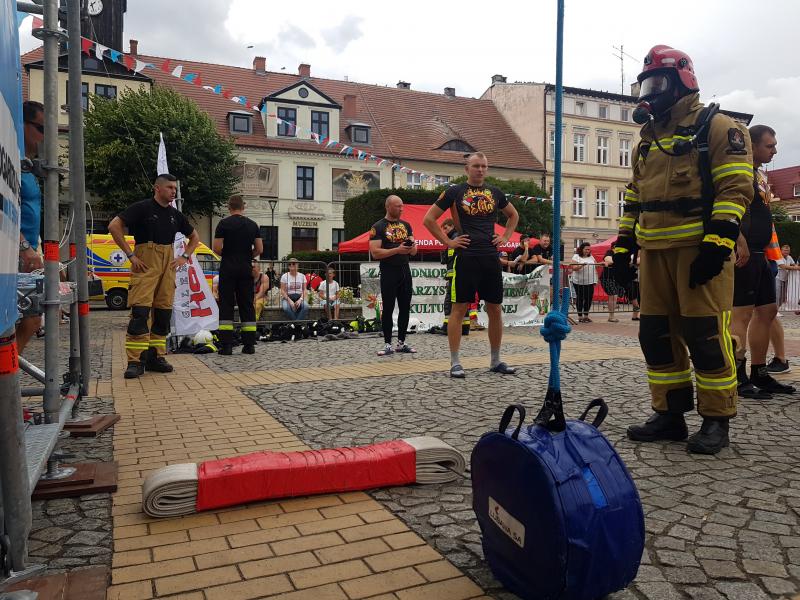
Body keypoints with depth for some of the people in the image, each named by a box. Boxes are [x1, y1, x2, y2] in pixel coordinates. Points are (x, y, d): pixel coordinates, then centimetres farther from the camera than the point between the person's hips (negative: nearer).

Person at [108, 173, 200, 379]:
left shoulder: (175, 214, 15)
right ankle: (136, 361, -9)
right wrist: (130, 255, -11)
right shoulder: (142, 208, -2)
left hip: (168, 263, 6)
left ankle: (155, 357, 13)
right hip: (145, 262, -6)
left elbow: (194, 237, 26)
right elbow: (114, 226, -9)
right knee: (140, 311, -12)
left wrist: (184, 257, 11)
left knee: (163, 312, 5)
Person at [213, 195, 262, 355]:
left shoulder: (224, 223, -4)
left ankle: (226, 345, -4)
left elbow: (216, 248, -10)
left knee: (226, 305, 0)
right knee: (247, 306, 6)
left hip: (228, 269, -3)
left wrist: (225, 254, 10)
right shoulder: (253, 225, 5)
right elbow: (259, 249, 2)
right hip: (246, 270, 3)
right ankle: (249, 344, 6)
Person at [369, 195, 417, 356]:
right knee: (388, 309, -2)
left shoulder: (406, 225, 12)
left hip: (405, 271, 6)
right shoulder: (378, 227, -4)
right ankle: (387, 344, 5)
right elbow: (375, 252, -13)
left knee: (405, 308, 8)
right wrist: (397, 250, -21)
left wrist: (412, 247, -11)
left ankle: (401, 343, 17)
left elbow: (414, 252, 13)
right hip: (388, 272, -5)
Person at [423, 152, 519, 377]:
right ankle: (455, 363, 4)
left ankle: (496, 361, 20)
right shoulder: (454, 192, 0)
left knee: (495, 309, 8)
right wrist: (448, 242, -4)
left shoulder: (494, 192, 13)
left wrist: (505, 237, 13)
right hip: (465, 257, -4)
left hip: (491, 257, 5)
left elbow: (513, 215, 28)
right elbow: (429, 219, 1)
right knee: (459, 308, -3)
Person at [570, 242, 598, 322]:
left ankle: (586, 315, 14)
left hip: (590, 282, 5)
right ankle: (580, 316, 8)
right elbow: (574, 268, -12)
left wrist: (595, 280, 10)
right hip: (579, 282, -4)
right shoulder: (576, 256, -2)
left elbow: (595, 268, 17)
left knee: (589, 298, 2)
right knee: (580, 298, 1)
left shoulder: (591, 257, 15)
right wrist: (581, 265, -29)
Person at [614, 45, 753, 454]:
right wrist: (623, 248, 15)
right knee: (657, 334, 6)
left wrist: (718, 243, -19)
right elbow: (634, 198, 22)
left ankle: (716, 421, 6)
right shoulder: (647, 139, 22)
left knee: (705, 334, -6)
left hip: (700, 248, -7)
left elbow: (735, 188, -9)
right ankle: (669, 415, 16)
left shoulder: (717, 127, 0)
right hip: (654, 251, 7)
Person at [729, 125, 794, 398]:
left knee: (767, 310, 11)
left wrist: (765, 250, 22)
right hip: (744, 252, -10)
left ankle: (759, 374, 19)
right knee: (742, 313, -10)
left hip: (760, 253, 10)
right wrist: (741, 243, -28)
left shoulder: (760, 175, 22)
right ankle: (738, 379, -7)